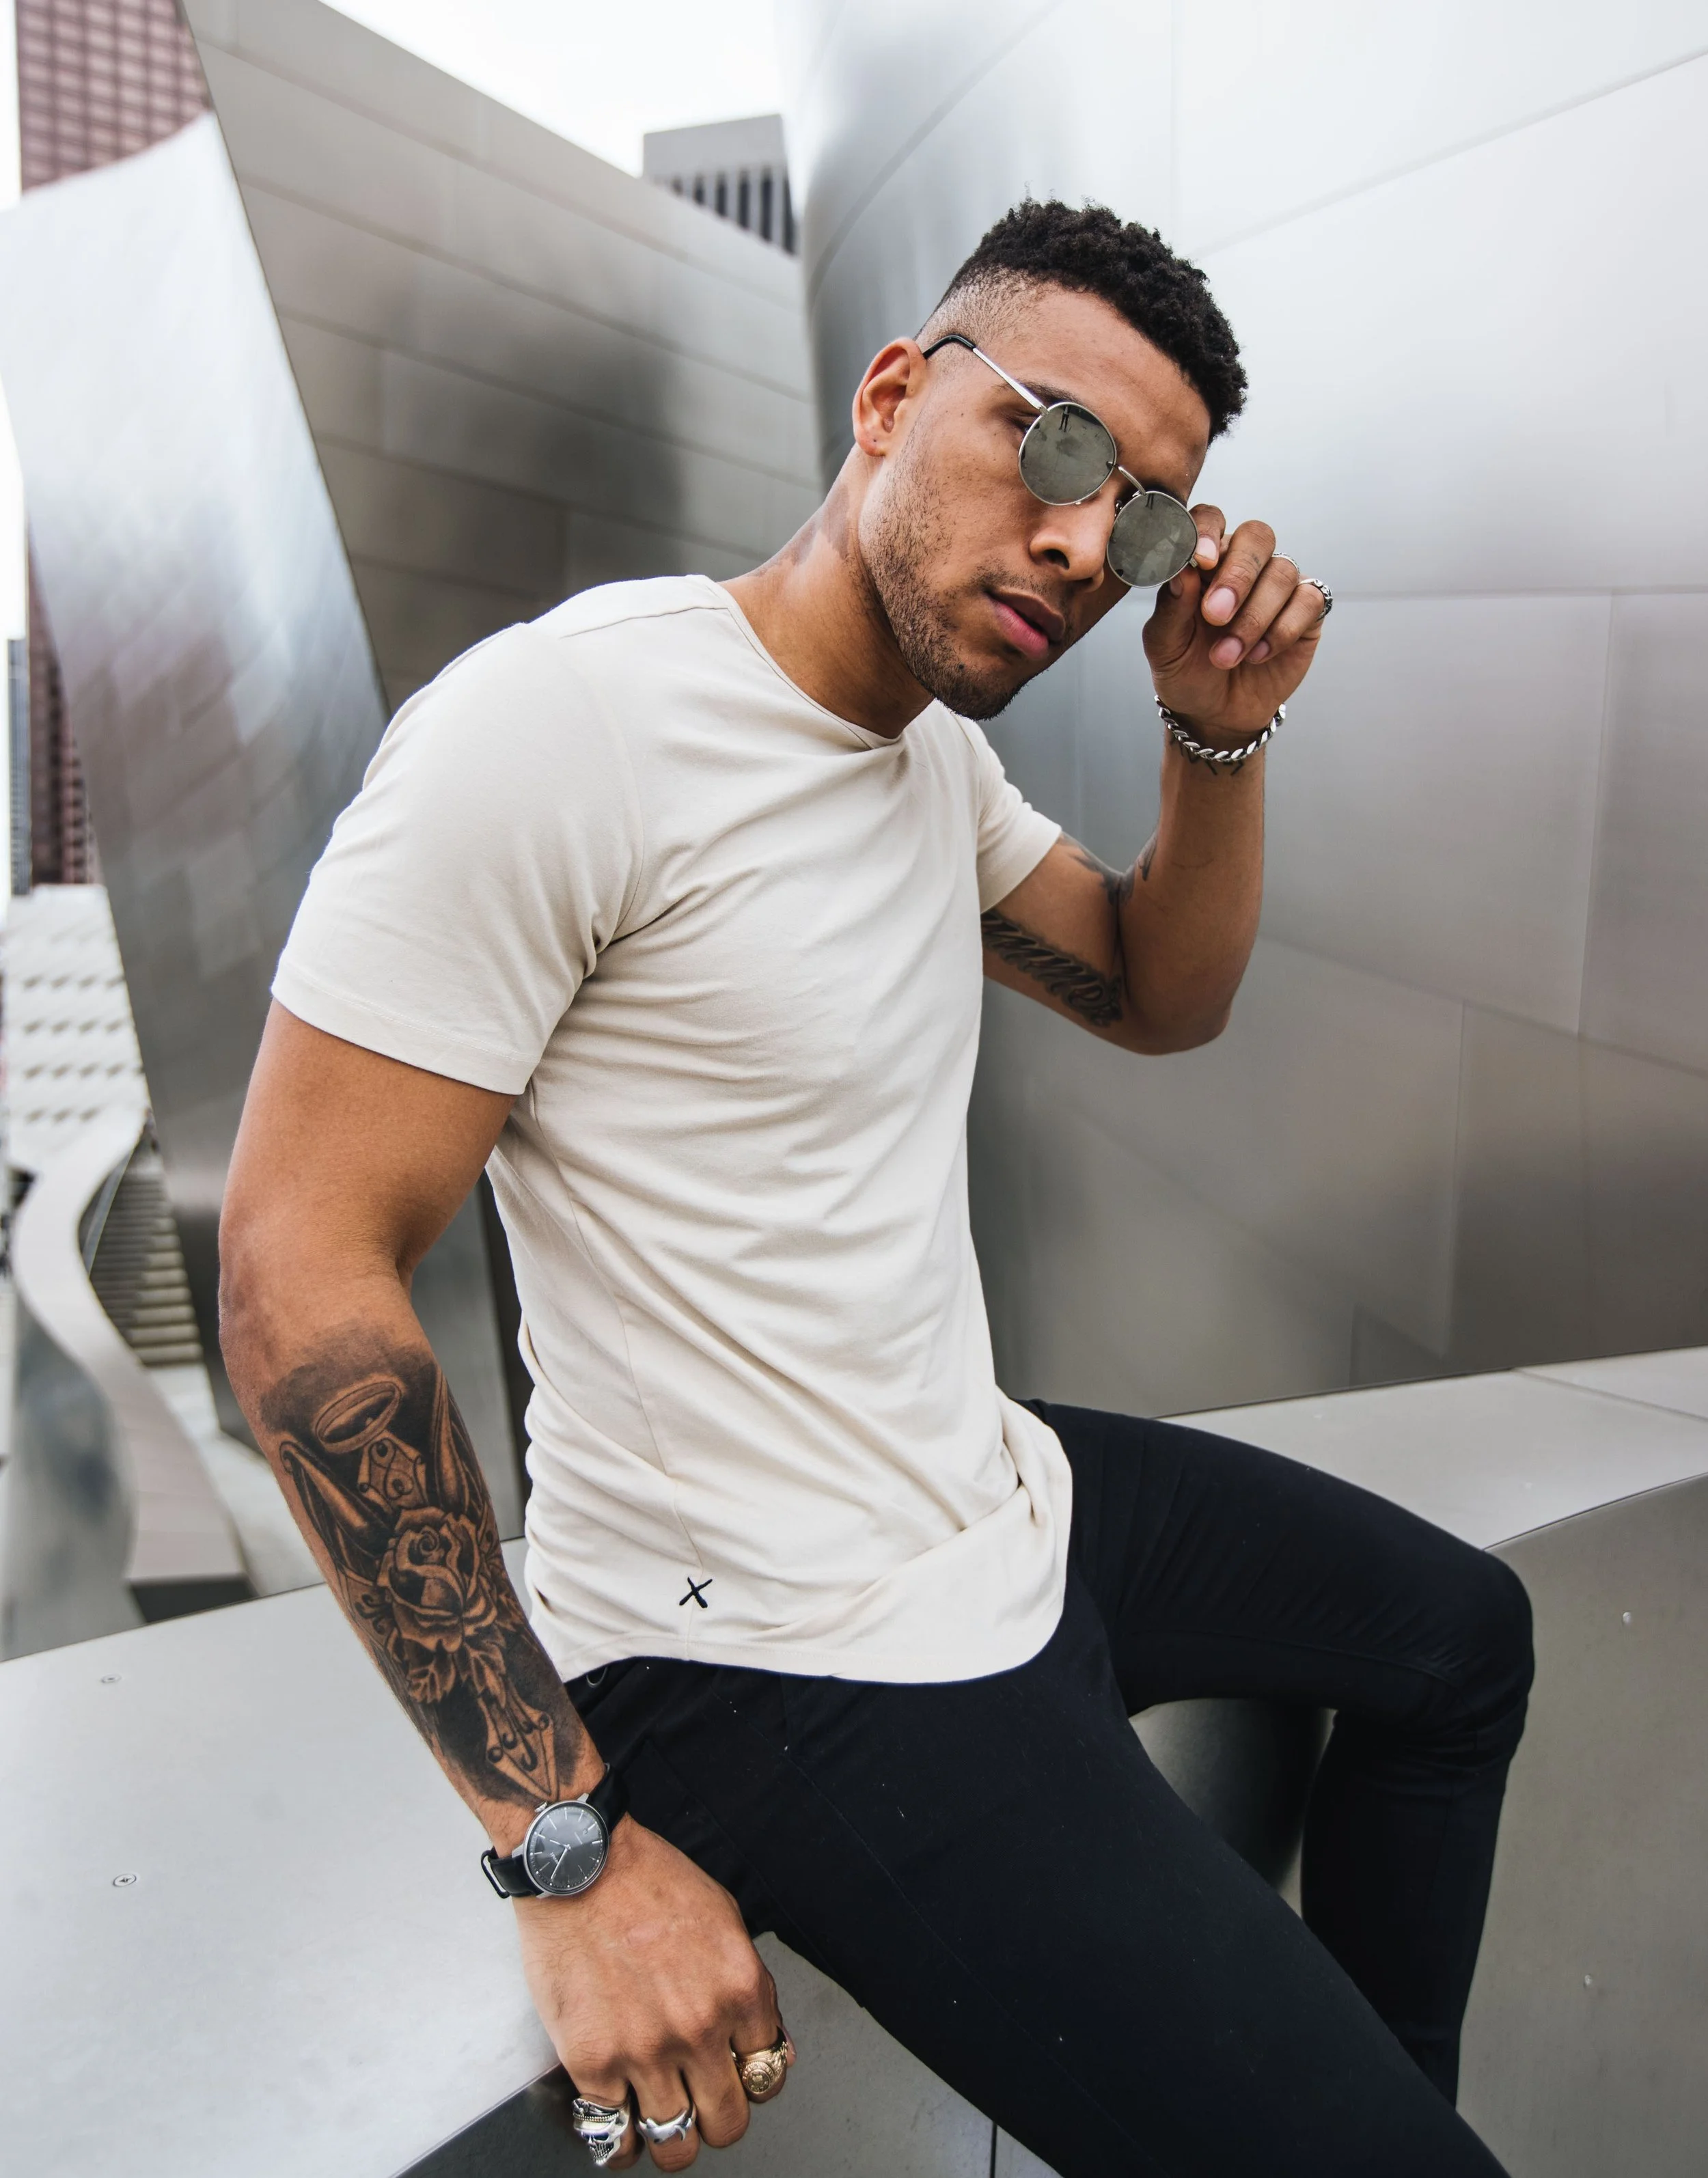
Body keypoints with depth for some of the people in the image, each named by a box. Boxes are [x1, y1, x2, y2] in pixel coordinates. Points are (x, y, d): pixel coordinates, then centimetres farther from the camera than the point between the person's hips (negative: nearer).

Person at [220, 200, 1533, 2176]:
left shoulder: (932, 742, 6)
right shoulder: (564, 721, -22)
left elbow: (1158, 998, 18)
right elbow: (299, 1270, -23)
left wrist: (1221, 736, -3)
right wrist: (573, 1847, -22)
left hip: (1001, 1495, 10)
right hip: (785, 1658, -9)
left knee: (1461, 1634, 24)